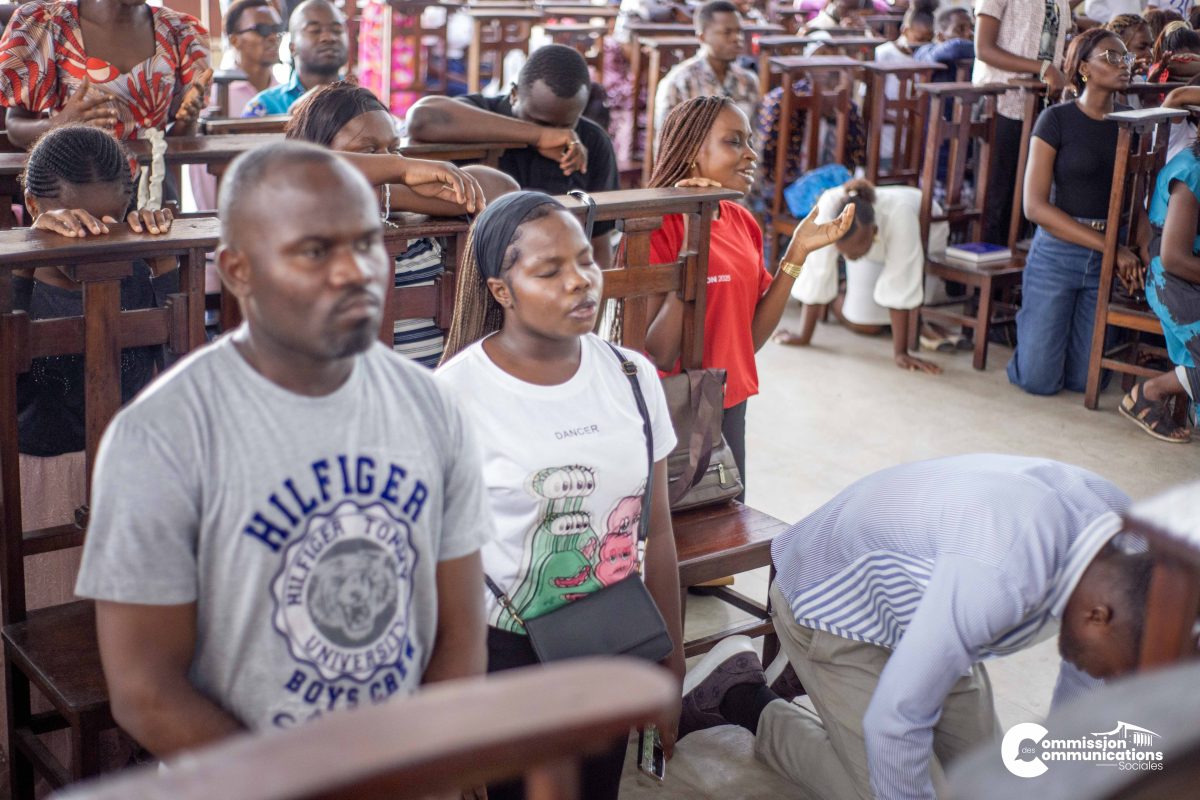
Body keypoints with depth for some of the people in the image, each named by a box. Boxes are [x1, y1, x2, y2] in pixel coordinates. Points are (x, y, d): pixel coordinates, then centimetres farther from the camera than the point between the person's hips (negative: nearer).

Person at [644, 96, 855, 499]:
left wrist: (797, 252, 0)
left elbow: (752, 337, 7)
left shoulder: (743, 222, 6)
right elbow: (660, 355, -21)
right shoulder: (658, 226, -16)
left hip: (731, 409, 7)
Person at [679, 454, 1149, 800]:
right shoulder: (1002, 573, -44)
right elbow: (894, 719, -36)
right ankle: (744, 698, 7)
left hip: (913, 605, 8)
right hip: (832, 605, -8)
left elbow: (1085, 682, 2)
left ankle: (807, 677, 24)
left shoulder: (1124, 547, -16)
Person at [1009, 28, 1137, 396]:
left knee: (1083, 380, 5)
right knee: (1039, 380, -2)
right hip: (1057, 252, -3)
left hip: (1106, 261, 4)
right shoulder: (1057, 120, -6)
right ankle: (1029, 321, 30)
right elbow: (1035, 206, -13)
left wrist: (1137, 254, -13)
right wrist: (1111, 247, -16)